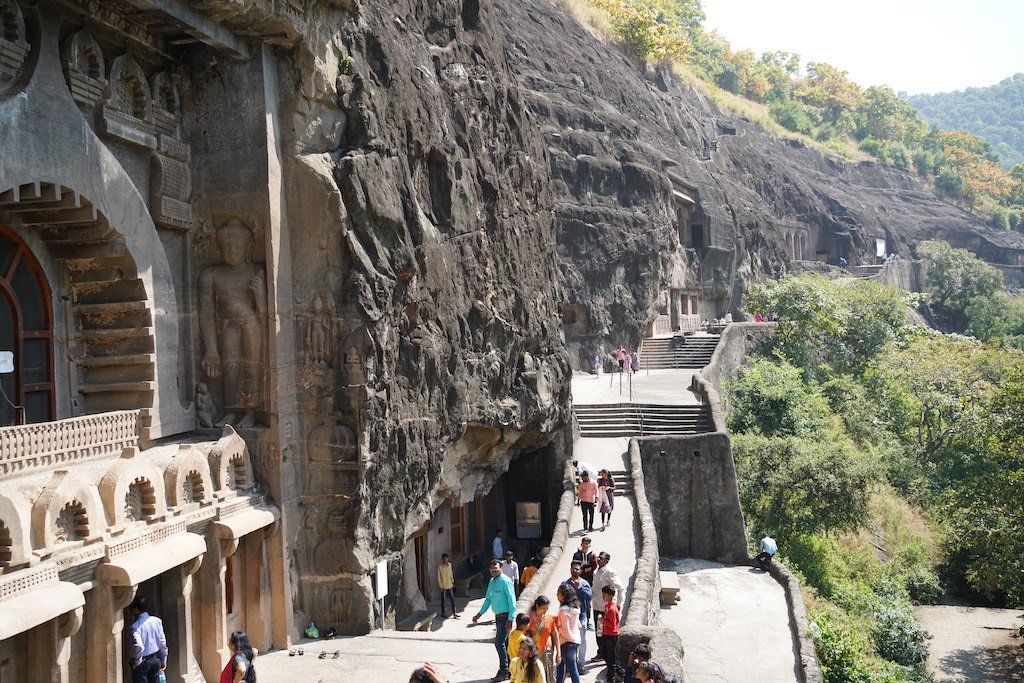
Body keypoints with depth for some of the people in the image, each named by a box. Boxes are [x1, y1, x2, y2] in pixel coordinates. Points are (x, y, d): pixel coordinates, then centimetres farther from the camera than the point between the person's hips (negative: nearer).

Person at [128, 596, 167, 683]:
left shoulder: (136, 626, -19)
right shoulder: (156, 620, -2)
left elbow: (138, 646, -29)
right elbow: (162, 642, 3)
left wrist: (136, 662, -12)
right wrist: (163, 660, 12)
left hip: (142, 662, -5)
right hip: (155, 659, 5)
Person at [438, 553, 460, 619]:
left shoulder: (450, 564, 2)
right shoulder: (440, 567, -14)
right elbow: (439, 577, -11)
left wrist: (452, 581, 14)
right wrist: (440, 586, -11)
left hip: (449, 585, 5)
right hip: (443, 586, -5)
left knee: (452, 599, 6)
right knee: (443, 600, 6)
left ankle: (454, 613, 13)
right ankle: (442, 613, 18)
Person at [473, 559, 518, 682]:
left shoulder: (506, 581, -15)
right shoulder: (491, 581, 10)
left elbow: (512, 601, -17)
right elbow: (488, 599, 20)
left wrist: (510, 619, -21)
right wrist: (479, 614, 19)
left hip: (505, 616, -8)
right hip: (498, 616, 8)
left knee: (499, 643, -9)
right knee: (505, 644, 13)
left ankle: (503, 671, -1)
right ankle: (510, 670, 21)